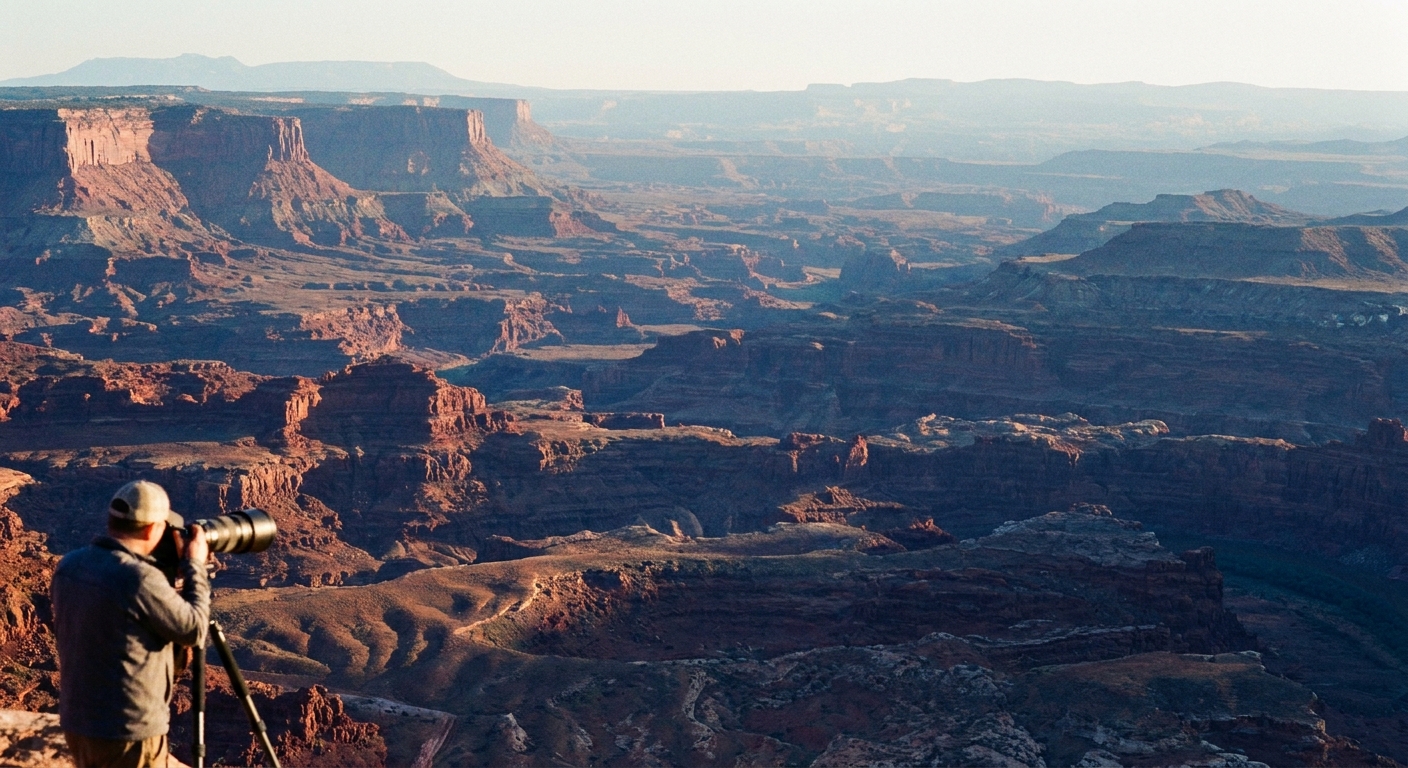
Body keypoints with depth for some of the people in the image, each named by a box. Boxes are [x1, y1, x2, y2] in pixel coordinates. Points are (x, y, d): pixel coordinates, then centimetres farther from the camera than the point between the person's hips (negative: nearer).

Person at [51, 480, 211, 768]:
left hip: (76, 722, 8)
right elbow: (193, 631, -11)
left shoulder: (69, 565, 0)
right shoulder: (140, 578, -24)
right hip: (130, 731, -7)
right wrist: (195, 567, 0)